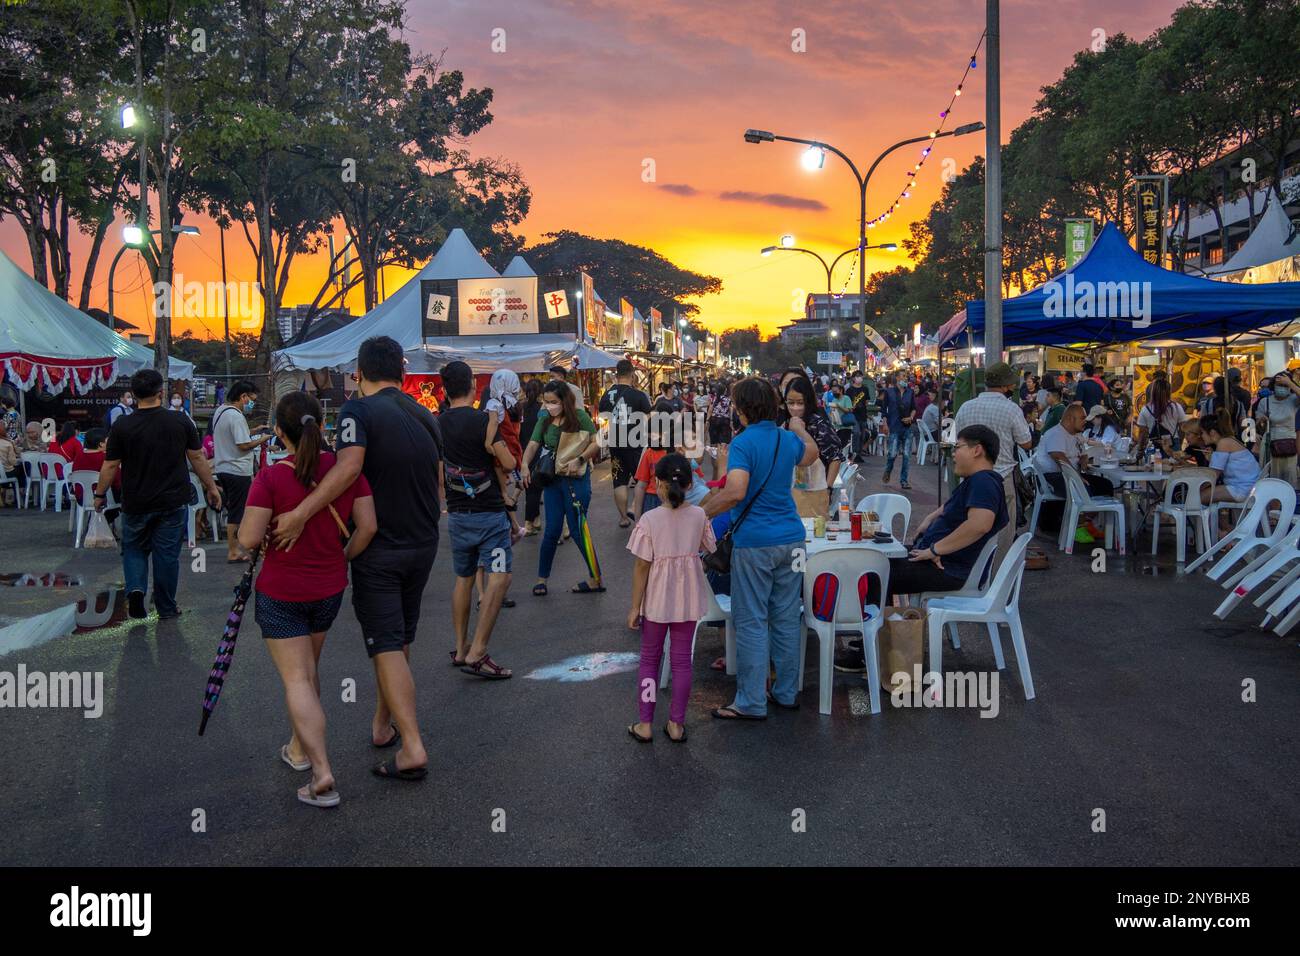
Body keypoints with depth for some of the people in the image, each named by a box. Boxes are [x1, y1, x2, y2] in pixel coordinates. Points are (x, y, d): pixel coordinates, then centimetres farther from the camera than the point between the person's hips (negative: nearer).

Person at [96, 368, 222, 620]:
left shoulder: (122, 426, -8)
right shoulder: (181, 422, -5)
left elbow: (110, 466, -3)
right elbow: (198, 458, 1)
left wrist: (100, 495, 11)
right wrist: (211, 487, 13)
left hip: (136, 504, 0)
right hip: (173, 502, 0)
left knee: (134, 549, 18)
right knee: (167, 554, 8)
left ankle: (135, 588, -4)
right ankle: (166, 608, 15)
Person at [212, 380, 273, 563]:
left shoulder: (220, 411, 12)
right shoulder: (236, 416, -19)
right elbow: (244, 445, -22)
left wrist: (252, 432, 14)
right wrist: (262, 439, -8)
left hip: (222, 468, 9)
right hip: (237, 471, -9)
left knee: (232, 509, 16)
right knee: (237, 513, -2)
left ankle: (234, 547, 21)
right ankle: (233, 552, 3)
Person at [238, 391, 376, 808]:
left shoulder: (271, 478, -19)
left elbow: (248, 540, -19)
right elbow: (368, 526, -7)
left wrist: (258, 528, 3)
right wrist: (344, 558, 8)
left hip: (281, 593, -5)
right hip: (330, 588, 5)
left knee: (296, 680, 0)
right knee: (309, 668, 24)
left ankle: (322, 774, -9)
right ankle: (300, 748, 39)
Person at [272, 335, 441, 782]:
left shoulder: (358, 411, -14)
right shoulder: (426, 417, 7)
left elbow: (349, 466, -32)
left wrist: (301, 513, -35)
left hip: (379, 548, -6)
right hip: (423, 544, 6)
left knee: (386, 645, -3)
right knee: (401, 637, 20)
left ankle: (412, 748, -9)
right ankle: (383, 723, 35)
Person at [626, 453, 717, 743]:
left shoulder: (650, 519, -17)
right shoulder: (699, 515, -8)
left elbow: (642, 567, -13)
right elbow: (708, 548, 7)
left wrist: (635, 606, -6)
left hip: (656, 599, -2)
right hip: (688, 599, 2)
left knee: (649, 659, 13)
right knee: (681, 659, 12)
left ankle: (645, 725, 17)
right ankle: (676, 725, 19)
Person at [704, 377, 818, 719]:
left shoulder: (744, 442, -14)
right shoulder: (789, 439, 8)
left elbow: (735, 492, -27)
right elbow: (811, 453, 33)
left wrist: (702, 513, -15)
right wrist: (799, 428, 50)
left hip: (754, 542, -6)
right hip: (791, 538, 7)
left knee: (752, 623, 0)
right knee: (787, 618, 13)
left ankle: (751, 703, 5)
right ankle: (787, 693, 23)